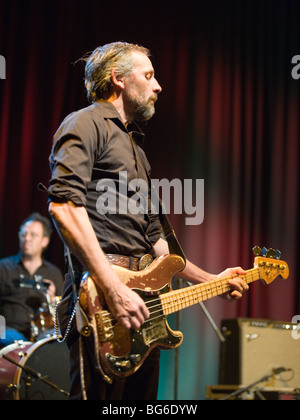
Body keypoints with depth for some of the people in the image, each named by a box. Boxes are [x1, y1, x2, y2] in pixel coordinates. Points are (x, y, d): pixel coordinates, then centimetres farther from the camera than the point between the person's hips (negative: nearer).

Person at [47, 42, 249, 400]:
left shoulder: (134, 146, 27)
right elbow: (64, 204, -19)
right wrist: (113, 289, -25)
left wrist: (210, 280, 24)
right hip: (99, 301, -9)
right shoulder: (86, 124, -2)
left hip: (140, 303, 9)